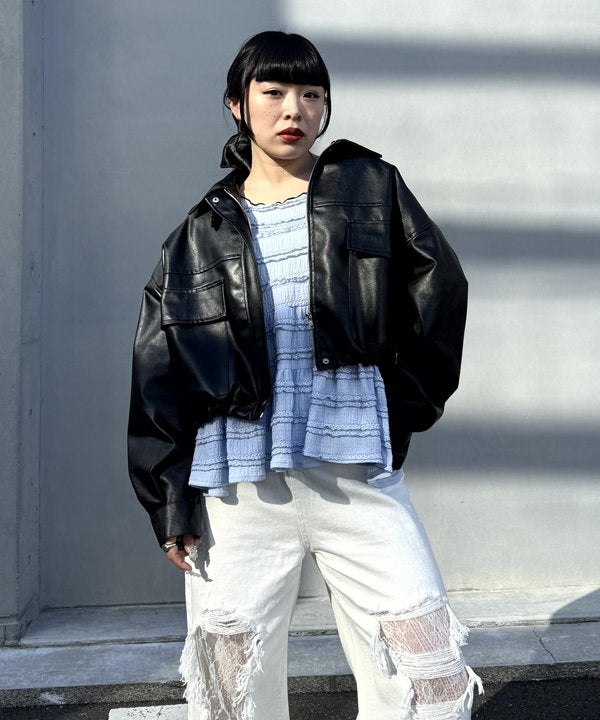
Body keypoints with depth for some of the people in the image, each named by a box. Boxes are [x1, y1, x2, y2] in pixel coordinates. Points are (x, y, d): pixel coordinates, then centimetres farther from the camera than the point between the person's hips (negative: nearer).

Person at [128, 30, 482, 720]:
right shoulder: (205, 231, 8)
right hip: (237, 487, 1)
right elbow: (160, 378, 7)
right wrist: (169, 502, 2)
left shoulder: (370, 188, 8)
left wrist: (403, 409, 6)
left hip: (359, 475, 0)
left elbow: (439, 295, 11)